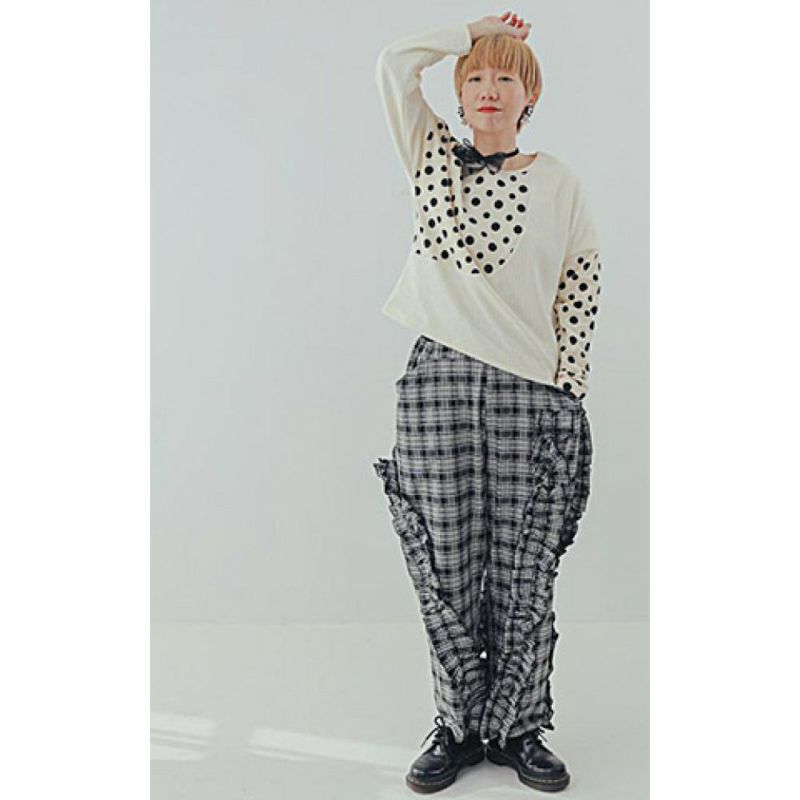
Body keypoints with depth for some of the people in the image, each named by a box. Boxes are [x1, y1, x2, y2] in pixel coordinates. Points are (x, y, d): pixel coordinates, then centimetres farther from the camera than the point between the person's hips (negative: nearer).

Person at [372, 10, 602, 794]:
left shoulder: (559, 182, 8)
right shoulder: (434, 158, 12)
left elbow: (581, 292, 7)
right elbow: (394, 62, 4)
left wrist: (565, 396, 1)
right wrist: (475, 31, 15)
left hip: (529, 392, 0)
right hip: (438, 380, 1)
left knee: (522, 576, 3)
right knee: (446, 570, 4)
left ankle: (517, 729, 21)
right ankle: (457, 726, 21)